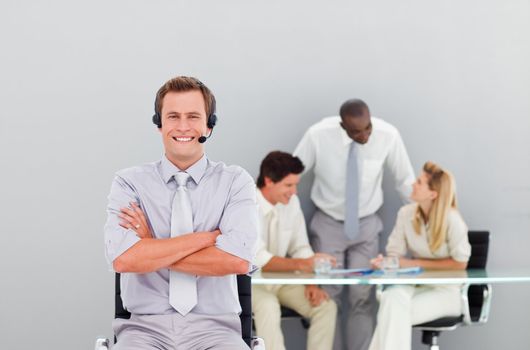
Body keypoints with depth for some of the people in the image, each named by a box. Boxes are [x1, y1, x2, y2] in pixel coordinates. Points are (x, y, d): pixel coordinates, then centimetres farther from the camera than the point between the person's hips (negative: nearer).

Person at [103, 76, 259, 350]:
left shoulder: (235, 181, 5)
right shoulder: (129, 183, 5)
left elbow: (238, 260, -12)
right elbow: (123, 258, -12)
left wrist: (151, 247, -8)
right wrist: (208, 237, -9)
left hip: (213, 328, 1)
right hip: (146, 326, 0)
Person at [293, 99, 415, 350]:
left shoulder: (388, 135, -19)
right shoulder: (318, 135, -21)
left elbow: (405, 180, -4)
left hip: (366, 225, 1)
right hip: (328, 225, -1)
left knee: (363, 298, -2)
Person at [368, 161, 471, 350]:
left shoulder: (451, 219, -18)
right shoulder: (406, 213, -4)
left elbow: (460, 263, -11)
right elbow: (395, 254, 2)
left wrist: (415, 263, -14)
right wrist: (384, 262, -23)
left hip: (446, 291, -4)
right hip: (416, 284, 4)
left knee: (393, 313, -27)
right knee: (392, 297, -32)